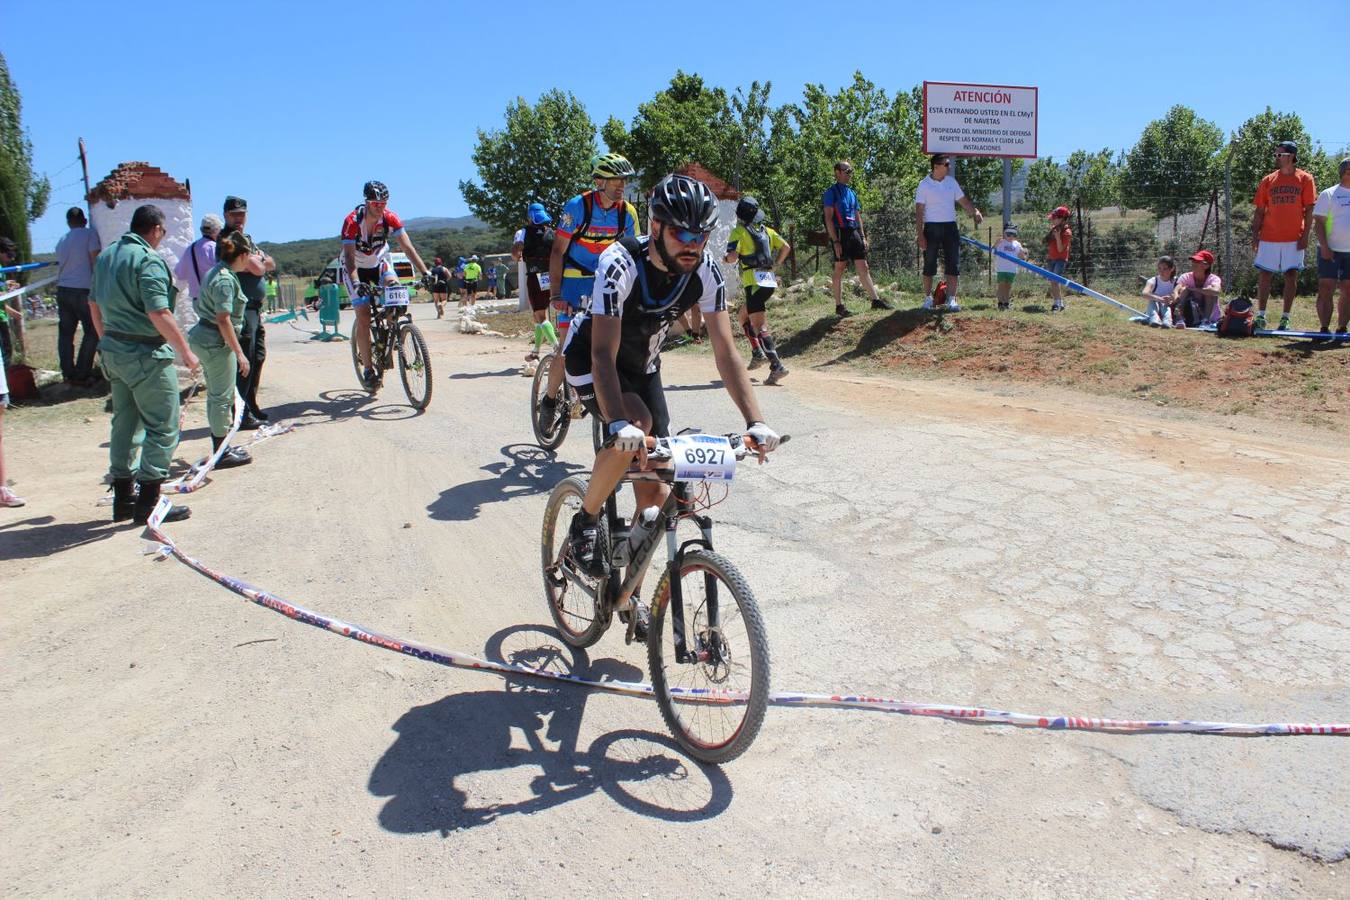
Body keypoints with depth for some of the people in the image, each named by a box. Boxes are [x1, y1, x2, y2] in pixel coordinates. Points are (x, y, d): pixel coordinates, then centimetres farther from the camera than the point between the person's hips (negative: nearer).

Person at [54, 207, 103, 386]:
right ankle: (82, 375, -3)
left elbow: (61, 264, 20)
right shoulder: (90, 234, -3)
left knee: (65, 333, 8)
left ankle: (68, 374, 10)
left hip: (62, 290, 6)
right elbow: (95, 260, -8)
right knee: (91, 333, 1)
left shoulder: (61, 240, 15)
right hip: (83, 290, -6)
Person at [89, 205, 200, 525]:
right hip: (146, 355, -9)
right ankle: (148, 503, 0)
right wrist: (186, 351, -18)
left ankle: (122, 500, 24)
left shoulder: (106, 255, 12)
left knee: (125, 424, 16)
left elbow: (94, 304, 19)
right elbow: (159, 313, -24)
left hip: (114, 351, 9)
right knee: (163, 427, -1)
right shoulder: (149, 260, -16)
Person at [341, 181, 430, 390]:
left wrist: (425, 273, -35)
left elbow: (408, 247, -23)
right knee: (363, 317, -12)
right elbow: (349, 257, -33)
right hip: (356, 268, -3)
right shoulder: (352, 221, -29)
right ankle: (367, 370, -5)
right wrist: (356, 283, -48)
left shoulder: (391, 218, -21)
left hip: (379, 262, 3)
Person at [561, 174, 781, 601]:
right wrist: (620, 424, -55)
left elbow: (725, 351, -21)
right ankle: (585, 521, -10)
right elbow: (604, 355, -40)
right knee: (637, 424, -35)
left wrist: (755, 422, -32)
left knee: (655, 492, -3)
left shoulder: (705, 271, -20)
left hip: (642, 365, 5)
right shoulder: (621, 264, -33)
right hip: (589, 360, -4)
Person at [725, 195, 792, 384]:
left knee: (759, 325, -11)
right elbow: (786, 247, 13)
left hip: (754, 281, -7)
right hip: (770, 280, 7)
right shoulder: (766, 230, 17)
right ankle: (757, 353, 16)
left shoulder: (738, 232, 0)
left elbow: (732, 256, -11)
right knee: (744, 315, 25)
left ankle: (777, 366, -22)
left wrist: (726, 258, 10)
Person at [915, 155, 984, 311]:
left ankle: (951, 300, 1)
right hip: (931, 228, -4)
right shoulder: (924, 185, -5)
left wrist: (975, 212, -7)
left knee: (953, 264, -2)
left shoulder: (951, 182, 9)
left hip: (950, 227, 4)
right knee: (929, 265, 2)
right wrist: (920, 235, -13)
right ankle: (928, 298, 15)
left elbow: (963, 200, 12)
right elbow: (919, 211, -6)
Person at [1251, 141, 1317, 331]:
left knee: (1291, 276, 1)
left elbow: (1309, 209, 0)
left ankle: (1285, 318, 7)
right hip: (1269, 237, 2)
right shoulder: (1268, 180, 8)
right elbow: (1259, 210, 8)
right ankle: (1260, 316, 6)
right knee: (1265, 275, 1)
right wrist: (1255, 235, 0)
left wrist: (1305, 235, -8)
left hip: (1294, 238, -2)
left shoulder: (1305, 179, 2)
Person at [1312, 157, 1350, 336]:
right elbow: (1319, 222, -6)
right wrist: (1324, 247, -16)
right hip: (1331, 251, -4)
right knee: (1326, 288, -7)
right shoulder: (1328, 194, -1)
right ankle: (1325, 329, -4)